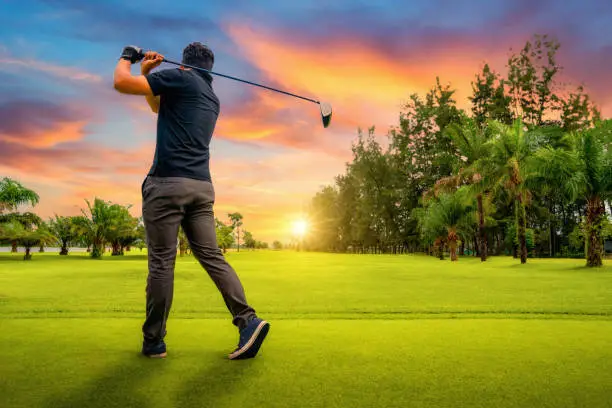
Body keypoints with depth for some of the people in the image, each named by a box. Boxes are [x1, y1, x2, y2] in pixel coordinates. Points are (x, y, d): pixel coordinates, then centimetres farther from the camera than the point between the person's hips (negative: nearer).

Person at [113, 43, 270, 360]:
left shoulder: (180, 78, 1)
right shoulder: (211, 97, 24)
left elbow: (121, 83, -3)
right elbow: (158, 105, 35)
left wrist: (127, 58, 16)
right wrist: (148, 72, 24)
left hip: (168, 183, -7)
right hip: (202, 186, 7)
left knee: (161, 262, -1)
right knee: (211, 256, 5)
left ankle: (153, 342, 10)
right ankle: (248, 320, -5)